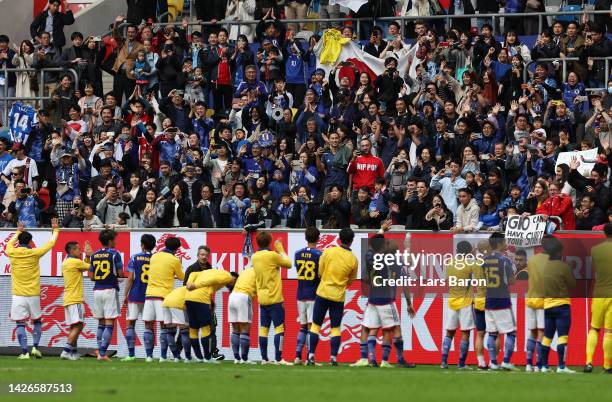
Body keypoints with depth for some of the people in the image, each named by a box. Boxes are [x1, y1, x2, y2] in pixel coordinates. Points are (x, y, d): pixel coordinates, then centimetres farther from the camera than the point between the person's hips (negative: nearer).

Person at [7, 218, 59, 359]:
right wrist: (55, 230, 25)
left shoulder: (12, 253, -2)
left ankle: (24, 352, -9)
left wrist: (18, 232, 38)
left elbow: (10, 244, 23)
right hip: (33, 294, 0)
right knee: (37, 321, 17)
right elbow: (51, 243, 8)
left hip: (18, 295, 0)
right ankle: (35, 346, 2)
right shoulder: (34, 253, -6)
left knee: (20, 324, 0)